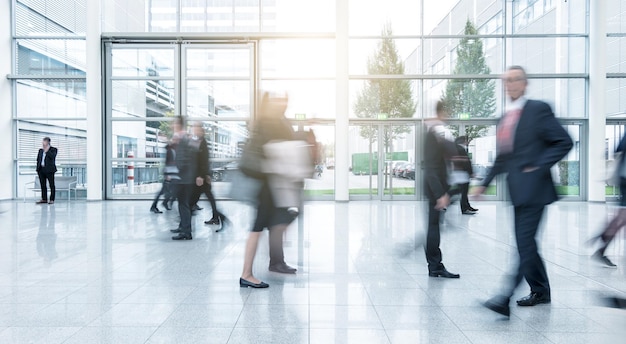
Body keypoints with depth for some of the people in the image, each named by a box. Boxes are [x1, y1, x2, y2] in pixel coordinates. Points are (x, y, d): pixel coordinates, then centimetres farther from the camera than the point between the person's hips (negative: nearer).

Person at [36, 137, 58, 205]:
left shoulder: (53, 149, 0)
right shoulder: (40, 150, 16)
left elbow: (52, 157, -18)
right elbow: (38, 160, 18)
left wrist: (47, 151, -11)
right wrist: (38, 169, 10)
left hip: (49, 170, -6)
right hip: (41, 170, 6)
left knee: (52, 185, -1)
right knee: (43, 185, 8)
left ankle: (52, 200, 3)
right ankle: (44, 199, 14)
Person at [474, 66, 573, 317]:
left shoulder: (538, 109, -6)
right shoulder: (505, 118, 16)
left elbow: (564, 142, -7)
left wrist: (539, 167, -15)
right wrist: (485, 184, 15)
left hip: (533, 188, -8)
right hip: (517, 190, 8)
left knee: (525, 243, -10)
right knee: (525, 242, 14)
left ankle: (505, 297, -12)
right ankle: (540, 291, 29)